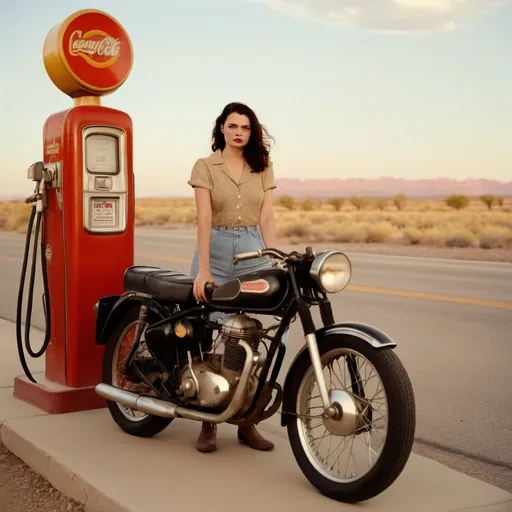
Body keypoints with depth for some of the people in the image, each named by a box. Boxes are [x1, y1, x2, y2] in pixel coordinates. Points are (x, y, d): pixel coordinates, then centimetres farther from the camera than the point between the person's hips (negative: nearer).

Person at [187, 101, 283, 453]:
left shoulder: (263, 168, 11)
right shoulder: (205, 166, 2)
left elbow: (267, 217, 3)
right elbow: (204, 218, -8)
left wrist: (275, 261, -10)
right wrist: (203, 270, -17)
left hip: (253, 252, 2)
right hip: (216, 250, -2)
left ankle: (247, 422, 11)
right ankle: (208, 422, 10)